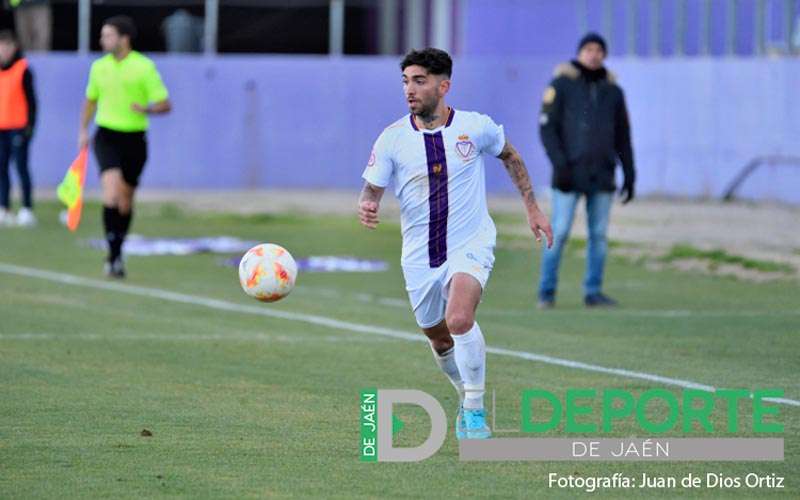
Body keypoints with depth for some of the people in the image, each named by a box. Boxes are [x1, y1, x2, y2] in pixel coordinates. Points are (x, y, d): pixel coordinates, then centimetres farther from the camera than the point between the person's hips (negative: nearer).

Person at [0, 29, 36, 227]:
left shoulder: (23, 70, -5)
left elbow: (31, 99, -5)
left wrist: (30, 125, -11)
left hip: (18, 127, -5)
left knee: (21, 166, -5)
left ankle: (27, 209, -1)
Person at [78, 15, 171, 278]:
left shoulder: (145, 67, -6)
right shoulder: (99, 67, 5)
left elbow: (165, 104, -6)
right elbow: (91, 100, 21)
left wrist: (147, 109, -26)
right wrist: (83, 131, 13)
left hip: (134, 138, -1)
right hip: (107, 137, 1)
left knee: (126, 200, 8)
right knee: (112, 189, -20)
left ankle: (117, 253, 27)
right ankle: (113, 255, -20)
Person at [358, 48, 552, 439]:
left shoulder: (475, 127, -7)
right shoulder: (393, 138, -7)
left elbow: (509, 156, 13)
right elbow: (371, 189, -4)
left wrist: (532, 208, 14)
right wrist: (366, 208, -29)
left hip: (470, 245, -3)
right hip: (420, 255, 3)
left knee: (459, 320, -28)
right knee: (439, 339, 14)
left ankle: (475, 409, -15)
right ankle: (468, 398, 42)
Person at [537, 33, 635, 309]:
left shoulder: (613, 91, 10)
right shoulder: (561, 85, -2)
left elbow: (622, 137, 14)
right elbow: (547, 128, -7)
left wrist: (629, 175, 9)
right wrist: (559, 164, -17)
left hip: (602, 175, 4)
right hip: (570, 173, -4)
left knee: (599, 234, 3)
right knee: (558, 233, -7)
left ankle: (593, 292, 8)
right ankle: (547, 293, 0)